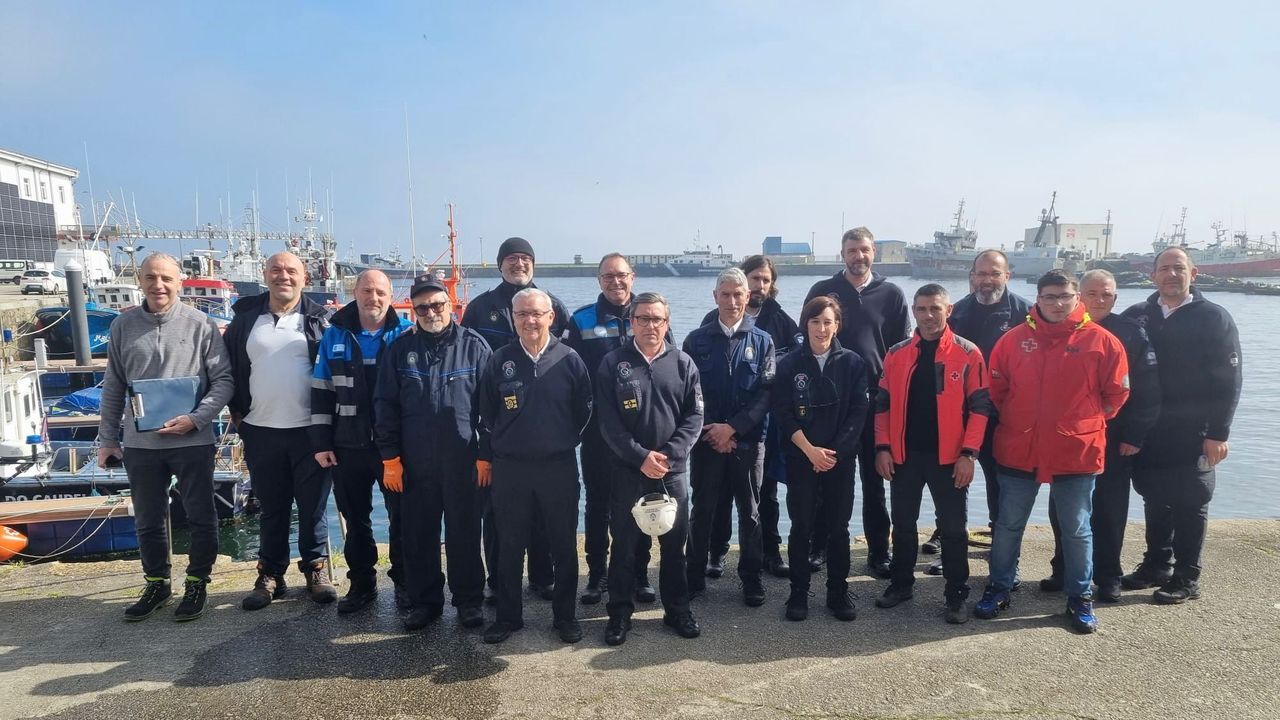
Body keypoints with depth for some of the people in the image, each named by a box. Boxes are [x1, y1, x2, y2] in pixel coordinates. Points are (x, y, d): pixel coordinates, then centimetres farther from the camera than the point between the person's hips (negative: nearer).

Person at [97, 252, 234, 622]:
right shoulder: (123, 326, 4)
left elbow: (223, 380, -6)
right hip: (139, 443, 3)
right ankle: (157, 584, 32)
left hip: (192, 441, -3)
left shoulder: (200, 324, -6)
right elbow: (113, 387, 10)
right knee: (148, 521, 15)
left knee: (201, 518, 7)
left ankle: (197, 584, 24)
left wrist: (196, 419, -17)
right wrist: (107, 439, 10)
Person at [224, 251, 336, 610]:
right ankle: (271, 575, 24)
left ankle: (316, 571, 21)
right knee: (272, 509, 12)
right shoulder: (246, 318, 6)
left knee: (313, 507, 7)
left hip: (309, 430, -2)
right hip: (261, 432, 2)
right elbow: (231, 367, 13)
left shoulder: (317, 319, 0)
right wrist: (237, 413, 8)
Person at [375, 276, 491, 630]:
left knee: (464, 534, 8)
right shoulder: (401, 348, 4)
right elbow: (386, 404, 5)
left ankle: (468, 600, 23)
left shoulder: (473, 345, -2)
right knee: (418, 536, 10)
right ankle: (424, 600, 26)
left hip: (462, 460, -2)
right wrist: (389, 457, 1)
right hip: (414, 462, 2)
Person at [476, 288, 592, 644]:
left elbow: (583, 411, 4)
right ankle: (508, 616, 25)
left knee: (564, 546, 9)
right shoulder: (500, 360, 0)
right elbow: (486, 413, 6)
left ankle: (565, 615, 24)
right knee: (509, 546, 10)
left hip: (559, 468, -1)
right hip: (509, 468, 1)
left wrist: (565, 442, 5)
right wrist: (486, 456, 7)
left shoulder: (569, 359, -3)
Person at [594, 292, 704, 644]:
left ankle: (677, 608, 27)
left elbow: (694, 416, -1)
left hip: (673, 469, 2)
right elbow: (608, 421, -8)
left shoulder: (683, 363, 2)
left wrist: (668, 454, -14)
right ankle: (620, 611, 22)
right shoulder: (612, 364, -2)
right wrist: (641, 457, -16)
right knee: (624, 542, 8)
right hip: (626, 469, -1)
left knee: (674, 541, 11)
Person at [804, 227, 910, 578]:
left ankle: (878, 553, 17)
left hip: (876, 398, 0)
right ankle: (819, 546, 20)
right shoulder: (823, 291, 5)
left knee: (874, 481, 8)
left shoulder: (891, 294, 6)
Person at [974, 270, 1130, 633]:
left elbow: (1116, 393, 4)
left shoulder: (1101, 341, -5)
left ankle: (1080, 598, 27)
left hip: (1076, 453, -1)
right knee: (1008, 526, 12)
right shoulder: (1014, 339, -2)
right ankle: (999, 588, 26)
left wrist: (1085, 422, 5)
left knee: (1077, 530, 12)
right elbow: (996, 388, 8)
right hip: (1018, 451, 1)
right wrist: (1016, 420, 8)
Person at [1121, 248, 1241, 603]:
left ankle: (1186, 580, 15)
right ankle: (1157, 566, 27)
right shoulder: (1137, 317, 7)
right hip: (1148, 431, 4)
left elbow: (1229, 380, -7)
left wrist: (1218, 433, -12)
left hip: (1192, 434, -4)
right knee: (1154, 501, 13)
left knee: (1189, 506, 4)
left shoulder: (1214, 318, -4)